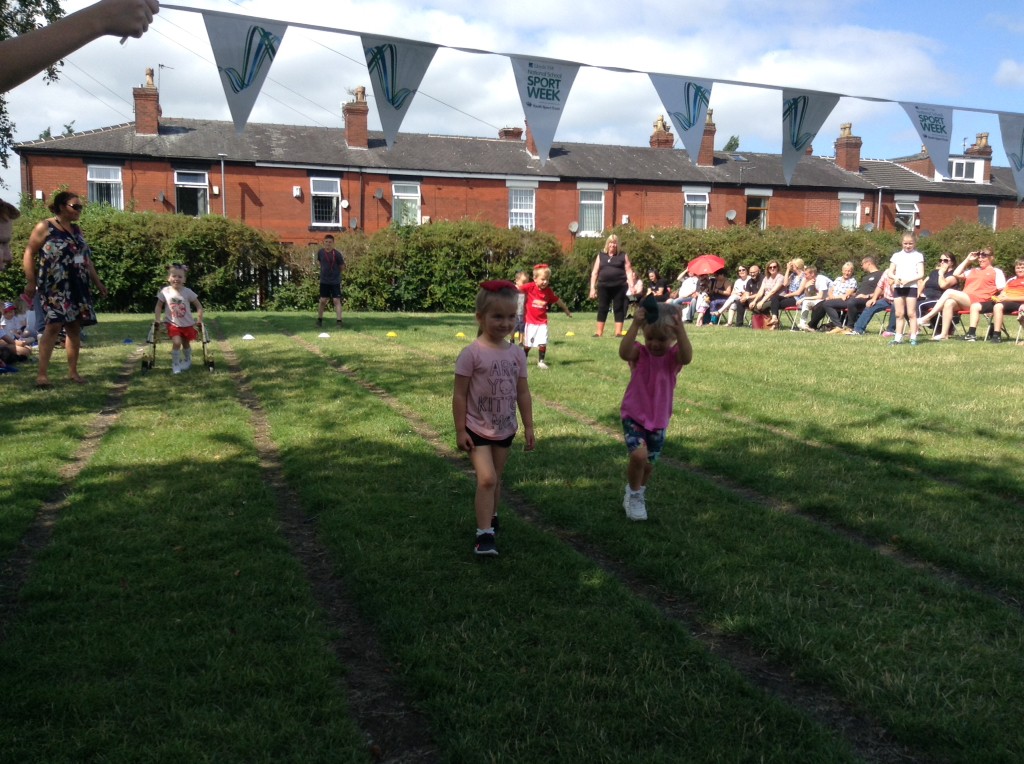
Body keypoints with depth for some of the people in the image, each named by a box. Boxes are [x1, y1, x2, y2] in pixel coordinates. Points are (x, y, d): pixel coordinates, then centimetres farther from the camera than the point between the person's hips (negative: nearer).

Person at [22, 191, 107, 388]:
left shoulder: (77, 230, 15)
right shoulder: (44, 227, -4)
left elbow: (86, 258, 21)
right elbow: (29, 255, -5)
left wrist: (97, 282, 18)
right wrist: (30, 282, -12)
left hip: (76, 287, 7)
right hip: (54, 287, -6)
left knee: (75, 327, 6)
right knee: (53, 325, -16)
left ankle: (73, 371, 14)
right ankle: (42, 373, -15)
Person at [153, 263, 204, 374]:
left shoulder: (187, 292, -13)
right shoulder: (165, 291, -10)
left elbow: (198, 305, -5)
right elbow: (159, 306, 3)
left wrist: (199, 319, -10)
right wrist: (157, 320, -1)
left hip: (187, 324, 1)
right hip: (173, 324, -1)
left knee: (186, 343, 14)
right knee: (176, 342, -19)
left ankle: (187, 361, 41)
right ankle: (175, 364, -2)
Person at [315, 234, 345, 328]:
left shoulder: (337, 254, -12)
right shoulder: (320, 252, -1)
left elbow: (342, 266, -3)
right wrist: (323, 267, 7)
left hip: (335, 281, -3)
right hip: (324, 281, 3)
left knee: (337, 300, -6)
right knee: (323, 300, 9)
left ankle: (339, 321, -6)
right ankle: (319, 319, 24)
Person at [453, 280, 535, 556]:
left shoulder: (517, 353, -1)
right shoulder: (472, 353, -16)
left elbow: (523, 392, 6)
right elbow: (459, 394, -12)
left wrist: (528, 426, 7)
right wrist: (460, 431, -12)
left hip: (505, 430, 5)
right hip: (478, 429, -5)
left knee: (496, 479, 18)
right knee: (486, 479, -14)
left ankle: (490, 518, 38)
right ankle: (484, 534, -9)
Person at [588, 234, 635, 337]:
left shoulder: (623, 256, 6)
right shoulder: (601, 255, 11)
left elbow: (628, 271, 2)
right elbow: (594, 272, 10)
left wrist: (631, 286, -8)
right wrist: (592, 287, 2)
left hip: (619, 287, -2)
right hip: (603, 286, 2)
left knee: (618, 309, 1)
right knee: (602, 309, 4)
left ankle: (618, 332, 6)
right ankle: (599, 332, 10)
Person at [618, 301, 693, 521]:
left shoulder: (673, 356, -7)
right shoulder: (640, 353, -11)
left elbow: (687, 357, -32)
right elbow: (624, 352, -35)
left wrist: (681, 330, -44)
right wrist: (635, 325, -43)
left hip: (659, 420, 3)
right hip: (634, 415, -3)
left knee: (648, 464, 14)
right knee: (639, 455, -24)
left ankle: (637, 495, 44)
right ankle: (634, 495, 3)